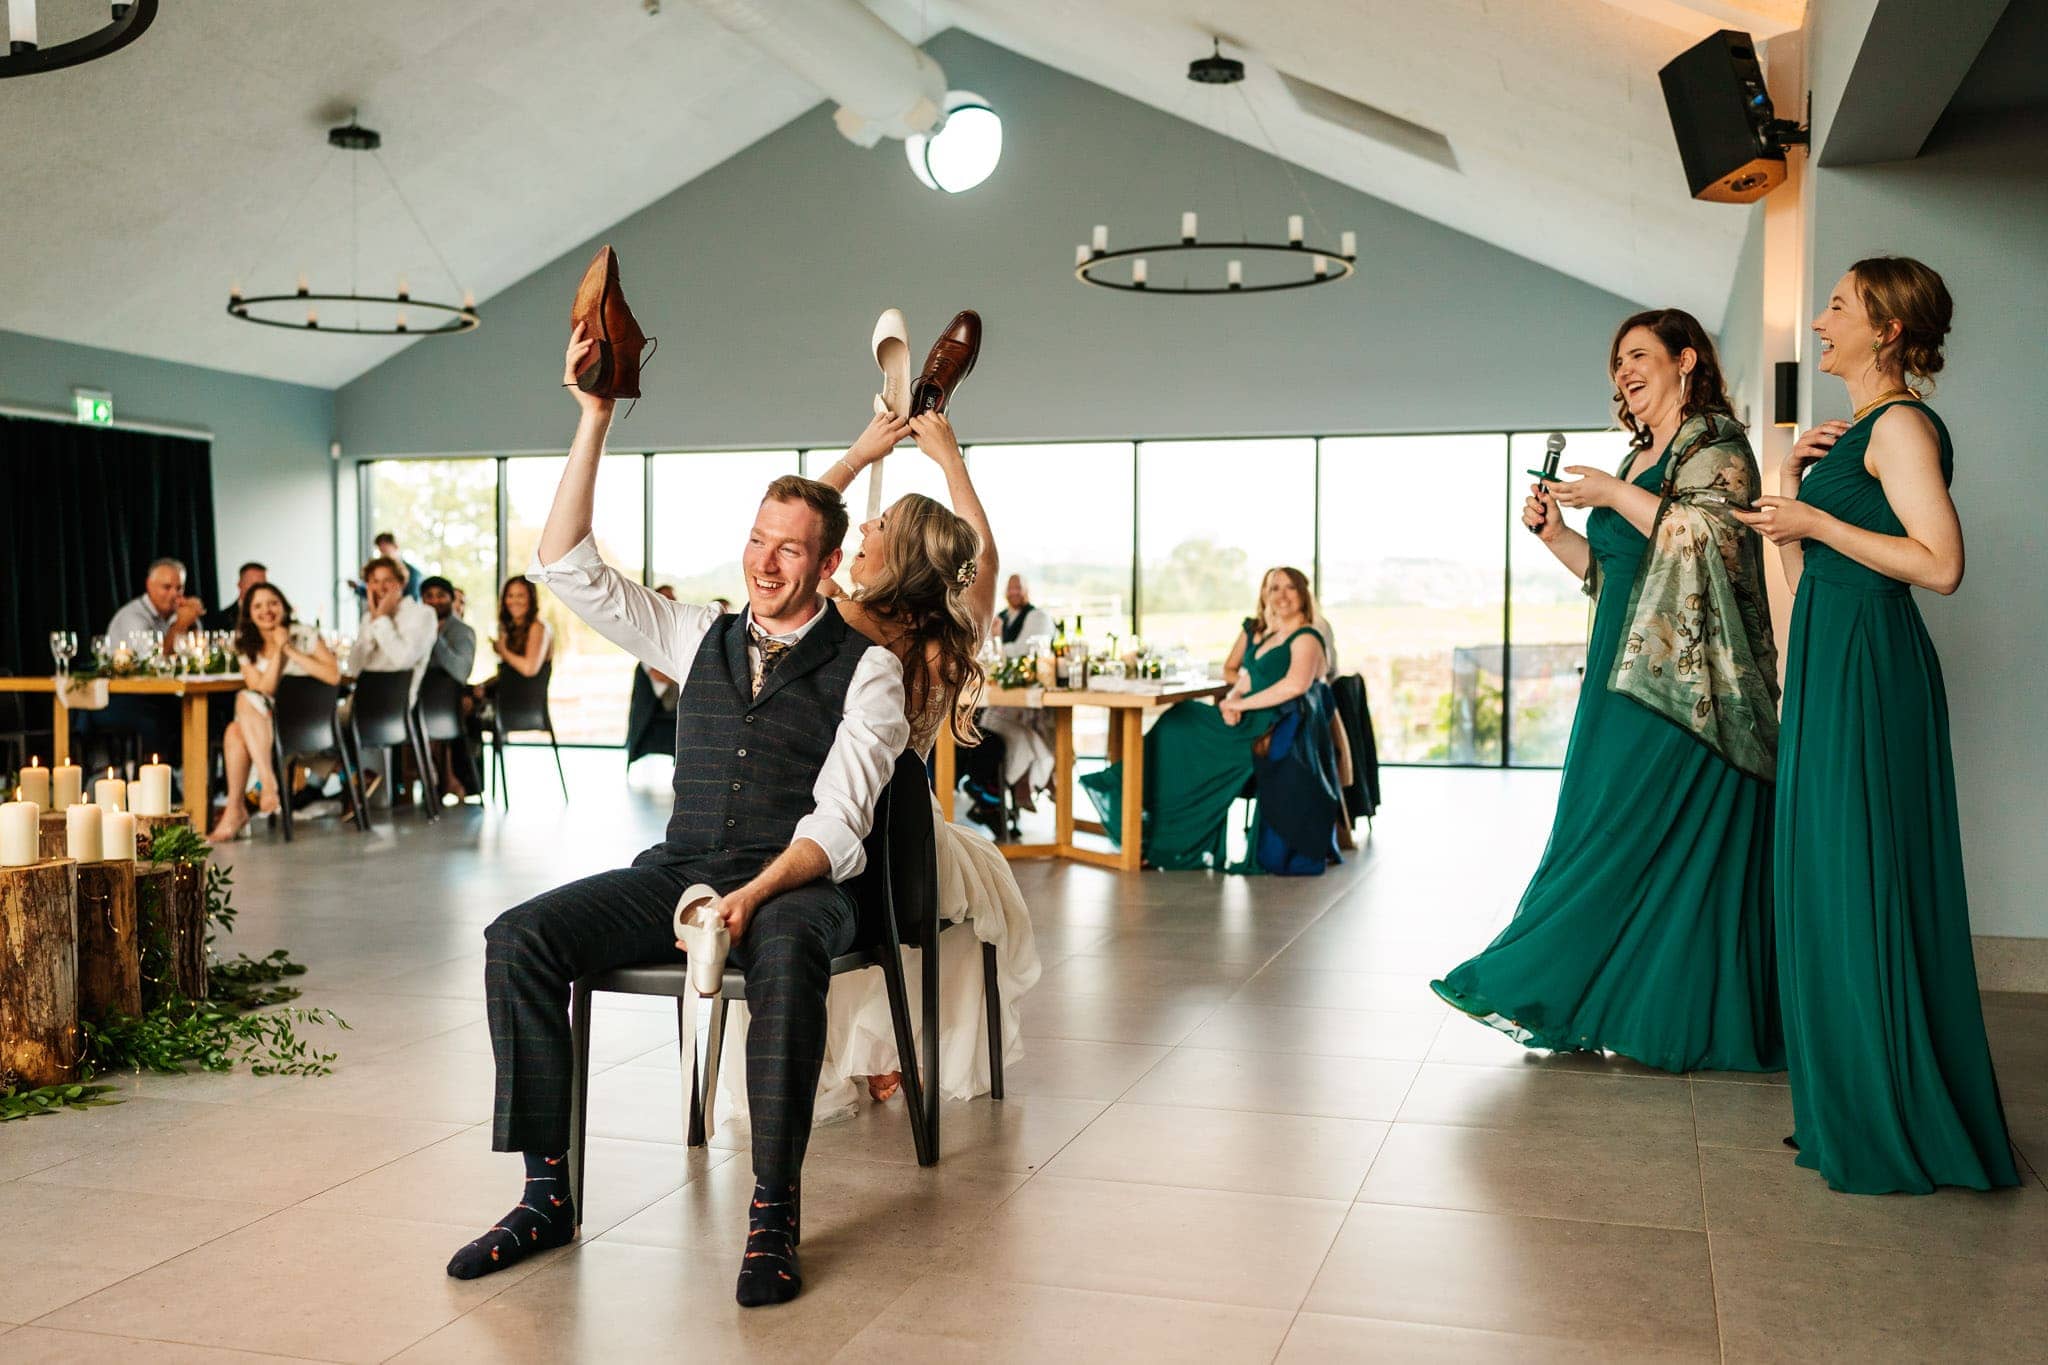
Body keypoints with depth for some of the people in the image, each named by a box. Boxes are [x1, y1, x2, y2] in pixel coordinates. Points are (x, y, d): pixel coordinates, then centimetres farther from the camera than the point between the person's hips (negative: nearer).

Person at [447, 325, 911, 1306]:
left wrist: (755, 894, -26)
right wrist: (594, 418, 4)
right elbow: (565, 565, 10)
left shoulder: (865, 665, 2)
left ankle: (774, 1212, -31)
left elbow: (839, 820, -8)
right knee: (520, 936, -19)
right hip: (677, 872, 4)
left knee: (785, 951, -40)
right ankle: (547, 1193, -15)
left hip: (796, 884, -4)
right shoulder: (700, 638, 16)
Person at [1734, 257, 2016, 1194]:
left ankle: (1902, 1134, 5)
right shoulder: (1851, 434, 18)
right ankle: (1852, 1111, 22)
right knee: (1831, 888, 12)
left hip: (1869, 673, -10)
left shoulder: (1900, 424, -10)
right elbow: (1805, 576, 18)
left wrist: (1817, 519, -16)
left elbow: (1941, 564, -21)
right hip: (1828, 668, 10)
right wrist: (1793, 485, 7)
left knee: (1868, 892, -5)